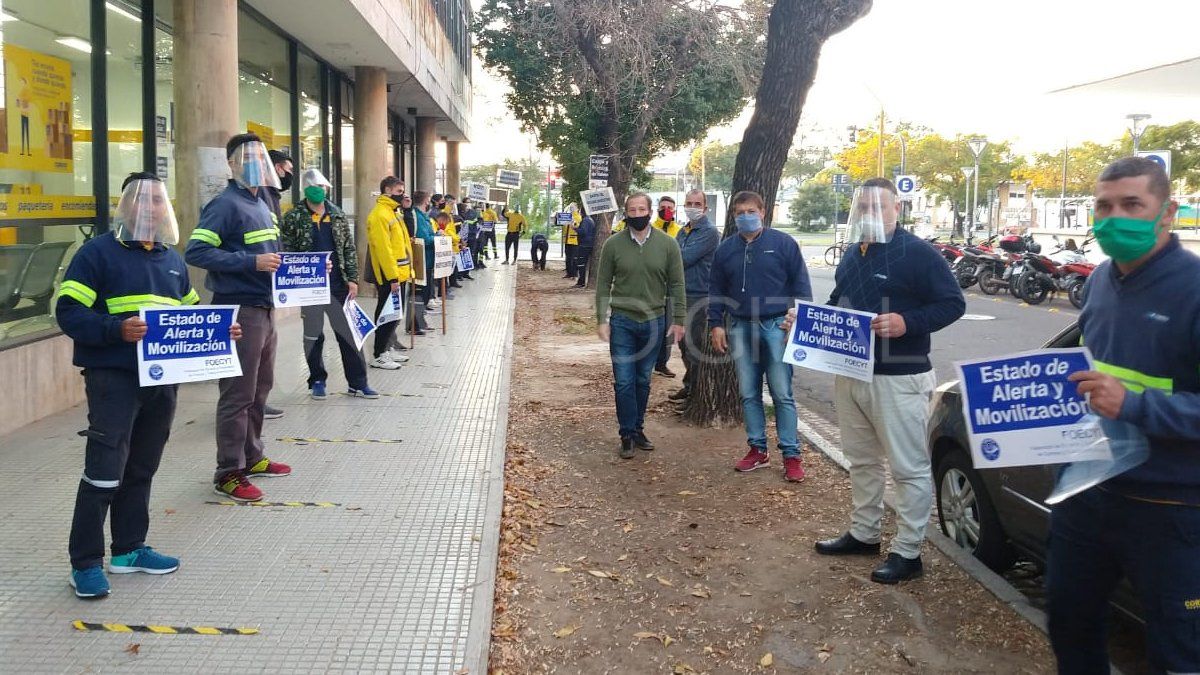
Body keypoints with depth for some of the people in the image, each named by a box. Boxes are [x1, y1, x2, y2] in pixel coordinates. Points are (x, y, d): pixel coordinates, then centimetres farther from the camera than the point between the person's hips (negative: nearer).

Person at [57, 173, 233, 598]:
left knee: (141, 469, 15)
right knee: (104, 471, -8)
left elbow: (190, 312, 25)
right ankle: (85, 563, 3)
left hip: (163, 380, 7)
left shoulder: (171, 258, 17)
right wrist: (117, 329, -26)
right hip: (114, 378, -7)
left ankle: (129, 549, 26)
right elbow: (68, 312, -12)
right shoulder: (99, 252, -5)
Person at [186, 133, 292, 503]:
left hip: (264, 307, 9)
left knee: (260, 388, 17)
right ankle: (229, 473, 3)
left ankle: (252, 456, 30)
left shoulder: (260, 204, 15)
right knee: (238, 393, -5)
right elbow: (196, 251, -21)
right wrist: (252, 262, -25)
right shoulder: (225, 205, -13)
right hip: (239, 309, -9)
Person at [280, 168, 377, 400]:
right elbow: (286, 251, -3)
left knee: (349, 333, 4)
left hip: (338, 284, 3)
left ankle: (357, 382, 10)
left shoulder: (338, 215, 8)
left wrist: (352, 278, 0)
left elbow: (349, 248, 8)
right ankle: (317, 381, 21)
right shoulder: (294, 217, -2)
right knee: (313, 336, 8)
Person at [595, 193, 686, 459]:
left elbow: (676, 285, 2)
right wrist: (601, 320, -6)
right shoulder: (613, 244, -4)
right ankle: (628, 435, 9)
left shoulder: (667, 244, -3)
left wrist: (678, 320, -1)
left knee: (643, 380, 13)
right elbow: (603, 284, 0)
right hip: (622, 321, -1)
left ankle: (638, 429, 26)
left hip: (654, 321, 1)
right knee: (624, 381, -1)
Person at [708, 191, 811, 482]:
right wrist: (716, 324, 6)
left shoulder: (783, 244, -1)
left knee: (782, 393, -3)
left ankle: (791, 455, 4)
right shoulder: (725, 249, 9)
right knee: (748, 394, 9)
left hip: (776, 327, -4)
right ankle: (758, 449, 19)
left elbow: (801, 286, 0)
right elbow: (716, 291, 13)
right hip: (740, 328, 4)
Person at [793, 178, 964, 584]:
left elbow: (952, 303, -14)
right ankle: (863, 534, 31)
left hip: (898, 379, -8)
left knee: (909, 467, 0)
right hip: (850, 373, 8)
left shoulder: (917, 253, -10)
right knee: (861, 460, 18)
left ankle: (907, 553, 6)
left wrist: (907, 322, -28)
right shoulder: (852, 254, 14)